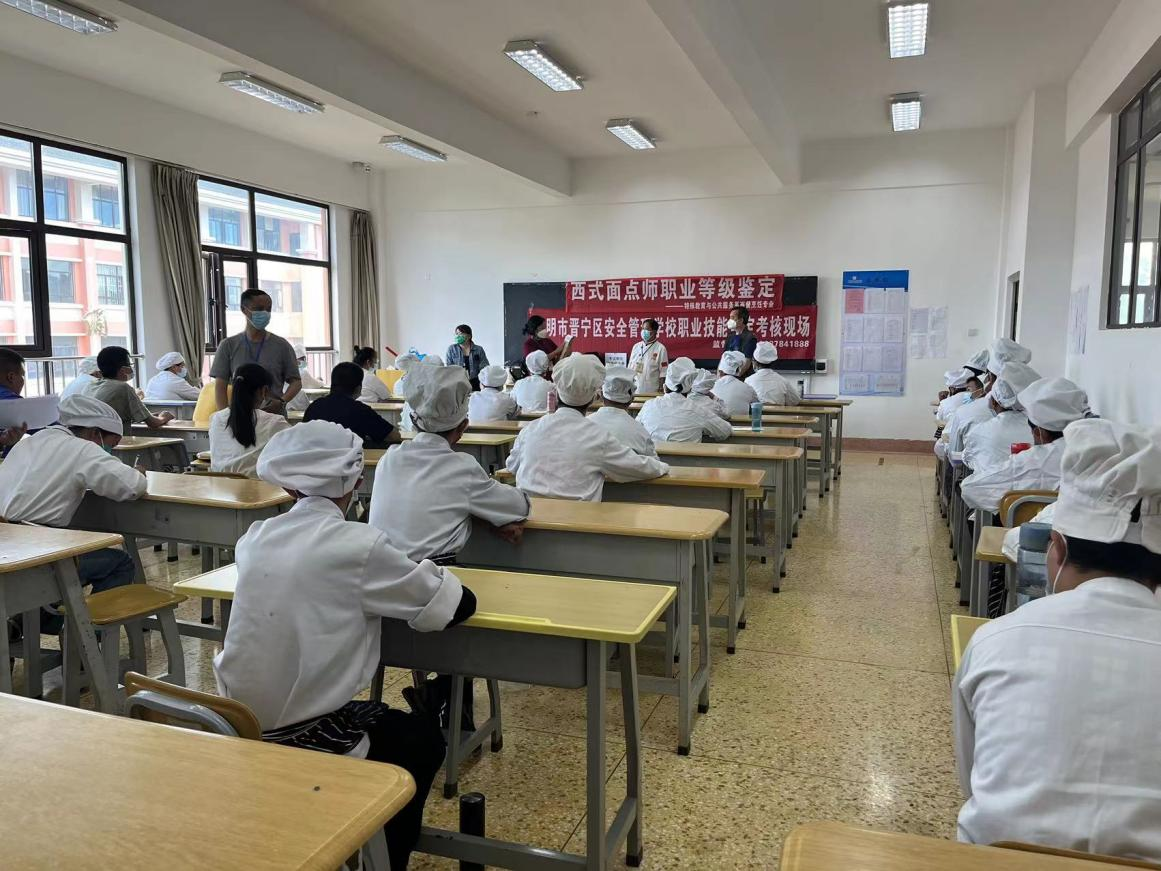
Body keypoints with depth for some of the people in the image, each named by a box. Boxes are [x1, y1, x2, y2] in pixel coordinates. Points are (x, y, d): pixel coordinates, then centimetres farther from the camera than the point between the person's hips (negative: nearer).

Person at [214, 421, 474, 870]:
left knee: (379, 715, 31)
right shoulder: (358, 545, -18)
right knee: (423, 739, 20)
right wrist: (423, 573, 11)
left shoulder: (255, 538, 0)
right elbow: (458, 604, -9)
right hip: (300, 742, -6)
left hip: (238, 733, 6)